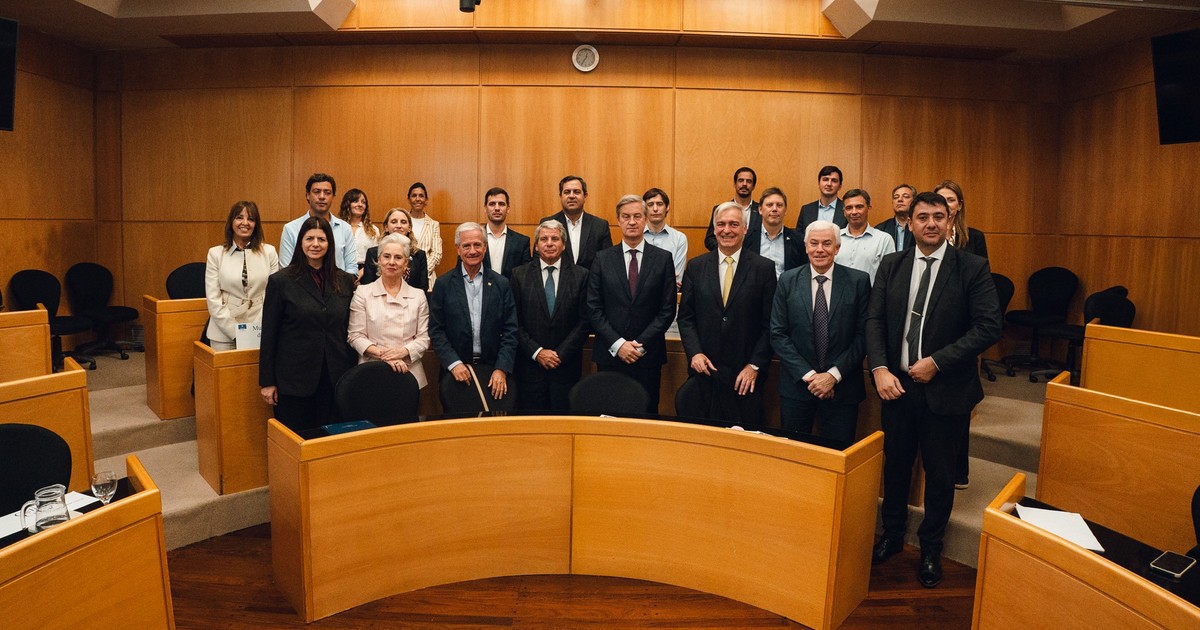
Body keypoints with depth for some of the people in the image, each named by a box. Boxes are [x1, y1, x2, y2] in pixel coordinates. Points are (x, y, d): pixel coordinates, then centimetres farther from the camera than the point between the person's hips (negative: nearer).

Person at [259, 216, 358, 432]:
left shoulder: (345, 281, 5)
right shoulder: (281, 281, -3)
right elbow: (269, 334, -2)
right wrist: (267, 382, -3)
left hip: (335, 377, 3)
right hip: (294, 378, -2)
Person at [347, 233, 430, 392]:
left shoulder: (418, 295, 6)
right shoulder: (362, 292, 3)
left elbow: (423, 338, 4)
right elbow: (355, 336, -1)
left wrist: (403, 351, -15)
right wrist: (382, 354, -15)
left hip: (409, 373, 1)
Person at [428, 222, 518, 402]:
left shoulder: (501, 284, 2)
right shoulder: (443, 284, 0)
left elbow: (510, 331, 0)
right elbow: (436, 330, -1)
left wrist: (501, 369, -10)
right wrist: (454, 363, -12)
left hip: (494, 369, 1)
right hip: (456, 372, -1)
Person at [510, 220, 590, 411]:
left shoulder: (580, 275, 2)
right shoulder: (520, 275, 3)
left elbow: (584, 321, -1)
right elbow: (515, 321, 0)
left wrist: (560, 354, -8)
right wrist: (536, 352, -9)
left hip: (566, 365, 0)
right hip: (530, 365, 0)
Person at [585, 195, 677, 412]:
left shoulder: (663, 259, 2)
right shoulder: (602, 259, 3)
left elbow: (668, 310, -2)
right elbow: (593, 309, 0)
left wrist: (640, 344, -10)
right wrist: (617, 344, -10)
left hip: (648, 356, 0)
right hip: (610, 354, 0)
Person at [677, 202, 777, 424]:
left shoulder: (764, 268, -1)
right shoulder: (695, 266, 5)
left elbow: (770, 324, -2)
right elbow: (685, 316, 7)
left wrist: (755, 365, -8)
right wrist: (694, 353, -6)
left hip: (746, 374, -2)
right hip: (705, 368, 2)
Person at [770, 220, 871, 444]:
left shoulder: (859, 281, -2)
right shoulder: (788, 281, 0)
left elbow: (863, 334, -4)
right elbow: (778, 334, -3)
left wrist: (834, 375, -12)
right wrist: (807, 375, -11)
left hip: (842, 387, 0)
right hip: (797, 385, 1)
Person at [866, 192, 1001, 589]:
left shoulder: (972, 268, -7)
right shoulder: (891, 265, 3)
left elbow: (989, 328, -11)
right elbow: (874, 319, 0)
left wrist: (937, 362, -17)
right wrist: (879, 368, -14)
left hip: (946, 388, -2)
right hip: (896, 384, 3)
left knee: (939, 473, 12)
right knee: (895, 464, 16)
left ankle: (931, 549, 32)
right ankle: (892, 536, 36)